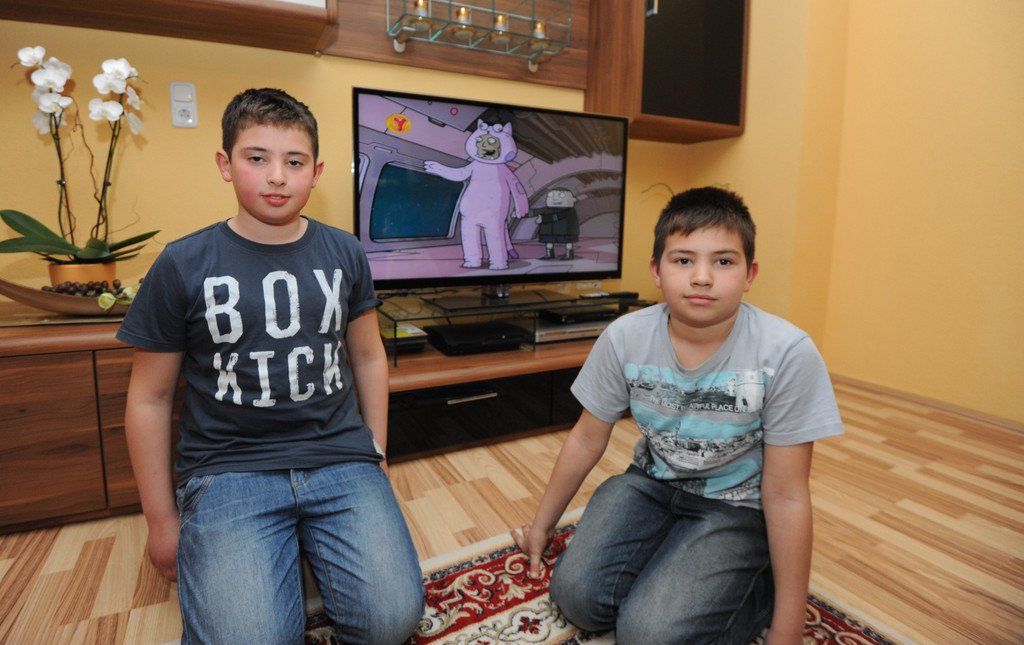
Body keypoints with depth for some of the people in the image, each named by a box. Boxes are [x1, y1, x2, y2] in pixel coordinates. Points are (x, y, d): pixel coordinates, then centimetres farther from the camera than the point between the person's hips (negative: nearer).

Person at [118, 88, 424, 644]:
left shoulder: (344, 254, 5)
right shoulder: (182, 265, -2)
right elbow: (149, 398, 4)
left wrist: (376, 452, 13)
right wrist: (161, 521, 7)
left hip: (340, 457, 2)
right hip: (227, 469, -1)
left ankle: (311, 545, 14)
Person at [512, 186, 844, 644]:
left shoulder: (787, 353, -25)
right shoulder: (624, 337, -17)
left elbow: (786, 496, -17)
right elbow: (586, 439, -3)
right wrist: (542, 524, 8)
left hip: (735, 505, -2)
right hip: (651, 482, 3)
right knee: (577, 597, -14)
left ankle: (757, 582, 7)